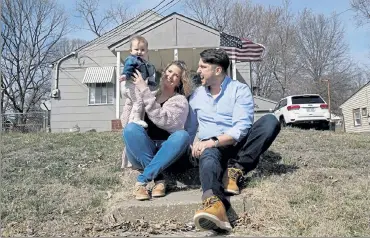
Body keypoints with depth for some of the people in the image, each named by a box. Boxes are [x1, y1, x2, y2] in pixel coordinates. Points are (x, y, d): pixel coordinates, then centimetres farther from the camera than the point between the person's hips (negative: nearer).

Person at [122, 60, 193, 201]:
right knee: (131, 128, -28)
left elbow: (162, 121, -16)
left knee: (182, 135, -31)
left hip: (166, 154, -1)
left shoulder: (180, 101, 4)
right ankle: (159, 180, -28)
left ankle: (141, 181, -31)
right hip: (141, 153, 2)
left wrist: (145, 91, -17)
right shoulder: (148, 95, 15)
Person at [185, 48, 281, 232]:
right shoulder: (196, 95, 12)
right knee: (207, 156, -36)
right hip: (210, 146, 1)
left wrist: (212, 142, -24)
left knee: (270, 121, -23)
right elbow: (189, 129, 11)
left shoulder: (240, 90, -2)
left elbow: (242, 128, -14)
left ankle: (234, 170, -27)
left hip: (237, 145, 0)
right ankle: (214, 203, -68)